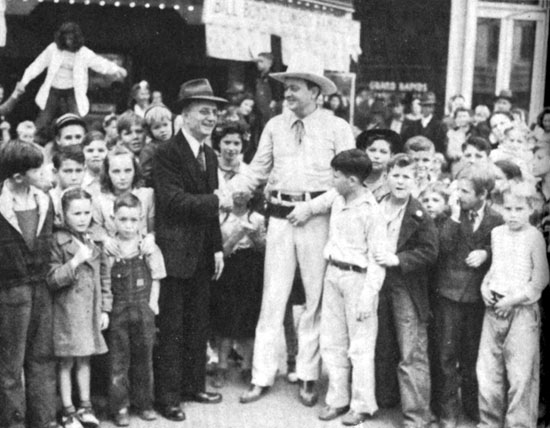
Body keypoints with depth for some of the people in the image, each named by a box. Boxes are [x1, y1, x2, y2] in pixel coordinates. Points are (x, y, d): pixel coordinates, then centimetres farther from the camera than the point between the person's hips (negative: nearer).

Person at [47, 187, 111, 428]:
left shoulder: (95, 242, 6)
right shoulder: (58, 241, -10)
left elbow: (104, 278, 10)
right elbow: (52, 279, -14)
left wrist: (105, 309, 8)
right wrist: (75, 262, -24)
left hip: (90, 310, 5)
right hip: (66, 310, -5)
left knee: (85, 359, 14)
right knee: (66, 361, 4)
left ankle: (85, 406, 24)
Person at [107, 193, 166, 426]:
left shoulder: (149, 247, -1)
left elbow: (156, 279, 4)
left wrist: (152, 304, -3)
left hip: (143, 311, 1)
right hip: (118, 311, -1)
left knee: (143, 358, 11)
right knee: (118, 359, 3)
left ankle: (144, 404, 23)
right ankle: (120, 408, 12)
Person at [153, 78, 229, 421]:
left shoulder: (210, 156, 13)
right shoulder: (167, 154, -12)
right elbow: (173, 200, -22)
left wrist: (218, 249, 11)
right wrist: (216, 201, -18)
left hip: (202, 254, 8)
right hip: (174, 252, -7)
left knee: (199, 325, 14)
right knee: (172, 328, 0)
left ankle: (194, 385, 26)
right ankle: (168, 396, 10)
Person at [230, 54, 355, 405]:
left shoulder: (337, 128, -1)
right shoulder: (275, 126, 7)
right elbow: (257, 172, 9)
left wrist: (313, 206, -13)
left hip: (317, 218, -2)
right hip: (281, 215, 2)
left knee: (316, 298, 6)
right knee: (273, 297, 4)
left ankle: (308, 376, 19)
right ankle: (262, 377, 12)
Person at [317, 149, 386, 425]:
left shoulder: (371, 211, -16)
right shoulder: (337, 203, 6)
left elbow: (377, 258, -15)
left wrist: (368, 296, -18)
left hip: (358, 277, -8)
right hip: (333, 273, 8)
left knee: (360, 346, 1)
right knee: (332, 342, 13)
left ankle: (363, 405, 14)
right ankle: (337, 399, 25)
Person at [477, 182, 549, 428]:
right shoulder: (497, 233, 8)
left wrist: (513, 299, -13)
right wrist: (485, 285, 2)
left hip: (522, 309, -5)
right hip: (494, 307, 5)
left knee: (520, 373, -3)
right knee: (487, 370, 8)